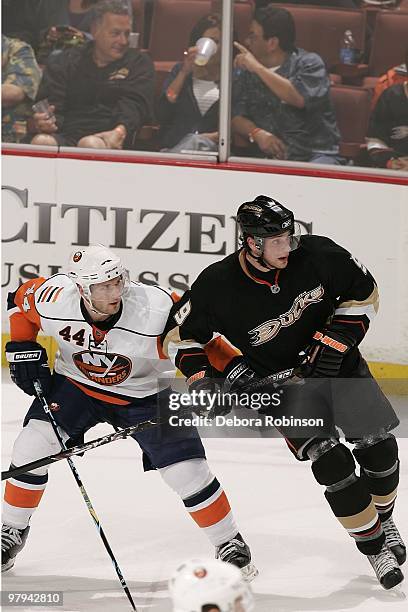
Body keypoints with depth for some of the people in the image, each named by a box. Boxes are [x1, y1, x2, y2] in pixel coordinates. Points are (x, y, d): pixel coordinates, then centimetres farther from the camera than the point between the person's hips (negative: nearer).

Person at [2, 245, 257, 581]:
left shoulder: (156, 308, -35)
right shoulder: (52, 298, -26)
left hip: (144, 395, -2)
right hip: (75, 384, 2)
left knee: (188, 470, -11)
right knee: (32, 446, -13)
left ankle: (230, 543, 10)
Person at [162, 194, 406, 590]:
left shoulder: (318, 255, -18)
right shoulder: (218, 286, -21)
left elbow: (364, 292, -3)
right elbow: (179, 334, -7)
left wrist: (334, 342, -12)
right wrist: (200, 378, -19)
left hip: (337, 362, 2)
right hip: (282, 380, -2)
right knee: (331, 464, -17)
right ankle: (374, 544, -1)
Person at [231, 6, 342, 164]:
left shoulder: (309, 63, 3)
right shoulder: (247, 72, 16)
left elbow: (300, 98, -17)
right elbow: (236, 117, 8)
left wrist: (258, 68, -12)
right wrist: (257, 133, -14)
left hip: (314, 155, -3)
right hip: (265, 155, 3)